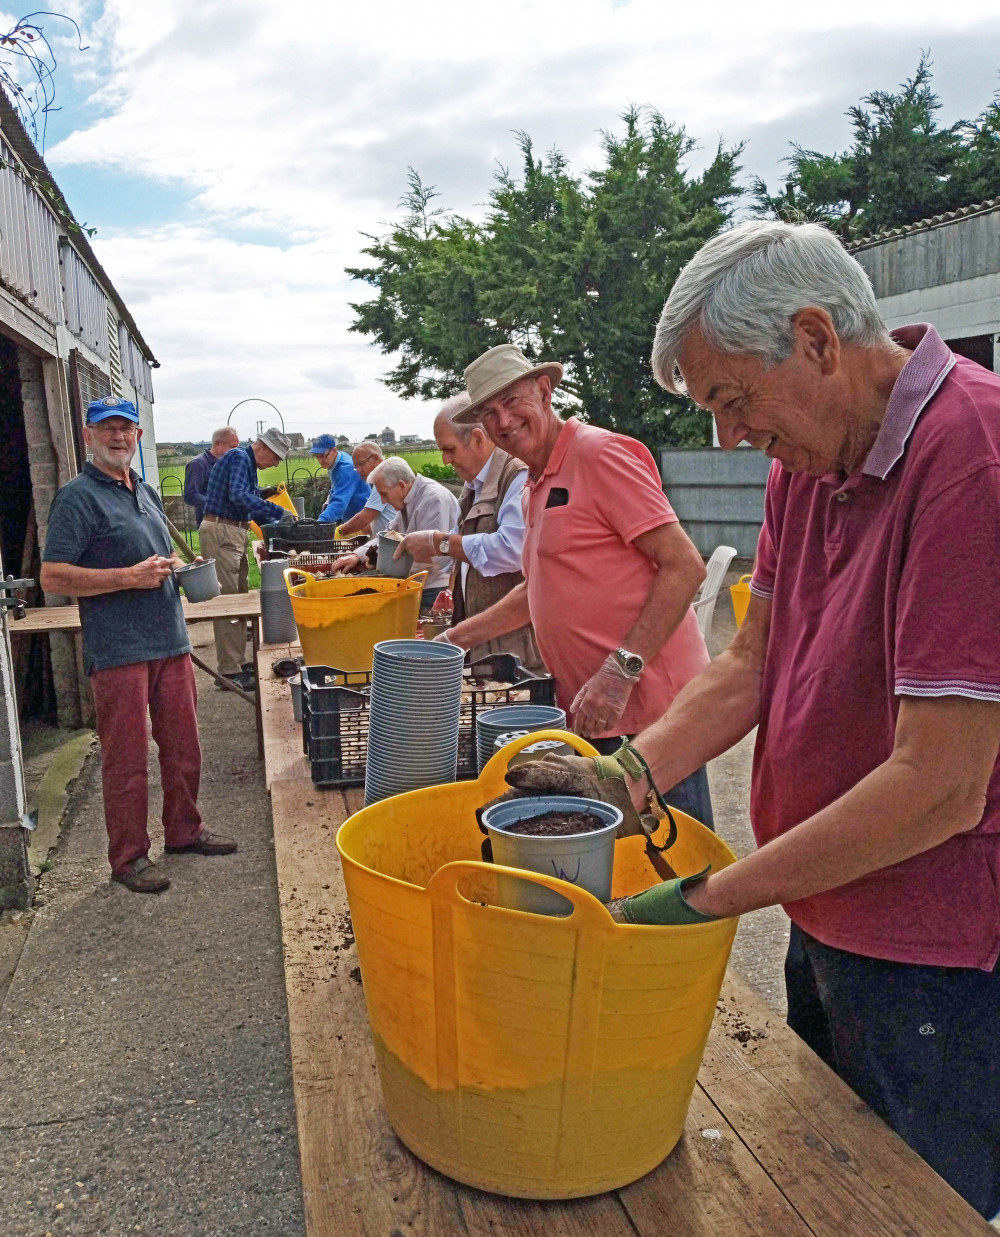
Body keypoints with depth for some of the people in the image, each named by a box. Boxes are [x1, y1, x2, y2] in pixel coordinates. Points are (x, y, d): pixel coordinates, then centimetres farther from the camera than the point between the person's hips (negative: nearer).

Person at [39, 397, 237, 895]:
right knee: (126, 758, 1)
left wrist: (174, 568, 6)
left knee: (183, 746, 15)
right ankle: (128, 856, 15)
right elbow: (53, 577, -15)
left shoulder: (147, 492, 16)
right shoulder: (78, 497, -8)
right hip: (118, 650, -7)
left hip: (170, 642, 8)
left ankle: (184, 830, 32)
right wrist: (131, 577, -18)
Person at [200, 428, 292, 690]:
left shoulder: (249, 464, 20)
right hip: (221, 532, -11)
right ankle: (230, 672, -8)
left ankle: (238, 663, 19)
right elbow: (238, 496, -26)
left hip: (235, 534, 11)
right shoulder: (239, 457, -11)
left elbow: (253, 505, 28)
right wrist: (278, 511, -23)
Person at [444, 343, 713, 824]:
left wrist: (621, 670, -24)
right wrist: (460, 637, 23)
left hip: (648, 706, -9)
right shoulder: (535, 487, 18)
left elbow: (685, 567, -18)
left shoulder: (600, 453, -11)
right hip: (584, 711, 9)